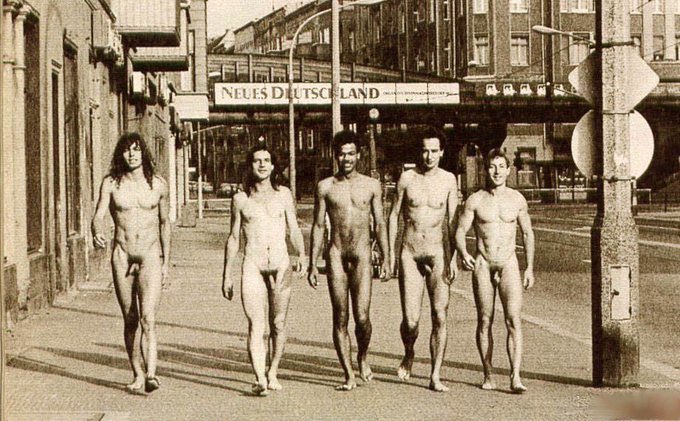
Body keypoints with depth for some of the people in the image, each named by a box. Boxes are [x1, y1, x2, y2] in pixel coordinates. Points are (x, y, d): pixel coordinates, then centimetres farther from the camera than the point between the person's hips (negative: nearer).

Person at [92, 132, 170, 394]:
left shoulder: (158, 185, 3)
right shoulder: (111, 183, 1)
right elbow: (98, 215, -8)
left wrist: (166, 262, 11)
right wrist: (97, 232, -32)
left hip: (150, 256, -1)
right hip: (122, 256, 2)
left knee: (148, 318, -16)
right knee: (130, 320, 8)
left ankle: (151, 375, -25)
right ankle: (138, 375, 19)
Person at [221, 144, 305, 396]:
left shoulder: (283, 195, 11)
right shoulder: (241, 199, 10)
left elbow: (294, 229, 10)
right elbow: (233, 238, 15)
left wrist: (301, 256, -9)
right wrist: (227, 275, 13)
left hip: (280, 264, 1)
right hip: (252, 264, -1)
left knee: (278, 323, 5)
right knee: (255, 324, -13)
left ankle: (273, 373, 21)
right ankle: (260, 379, -20)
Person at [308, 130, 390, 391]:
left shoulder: (371, 186, 5)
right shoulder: (325, 187, 5)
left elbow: (380, 224, 9)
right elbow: (318, 226, 8)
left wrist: (386, 260, 3)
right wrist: (312, 265, 4)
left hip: (362, 257, -1)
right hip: (336, 256, 1)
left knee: (362, 317, -10)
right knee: (340, 318, 0)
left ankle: (363, 357, 20)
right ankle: (348, 375, 8)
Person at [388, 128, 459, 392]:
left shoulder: (448, 180, 3)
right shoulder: (407, 178, 2)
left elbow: (452, 221, 5)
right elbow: (394, 216, 8)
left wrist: (454, 258, -2)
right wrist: (391, 254, 5)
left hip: (436, 255, 0)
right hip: (409, 254, 0)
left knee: (440, 316, -7)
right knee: (411, 320, -5)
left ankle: (435, 377, 0)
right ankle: (408, 355, 27)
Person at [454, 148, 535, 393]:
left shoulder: (517, 200, 4)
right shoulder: (475, 201, 0)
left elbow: (527, 233, 13)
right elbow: (460, 230, 1)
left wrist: (530, 267, 9)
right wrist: (463, 254, -19)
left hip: (508, 264, 0)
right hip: (482, 265, 0)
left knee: (514, 320, -13)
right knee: (484, 322, 5)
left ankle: (515, 377, -18)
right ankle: (488, 376, 15)